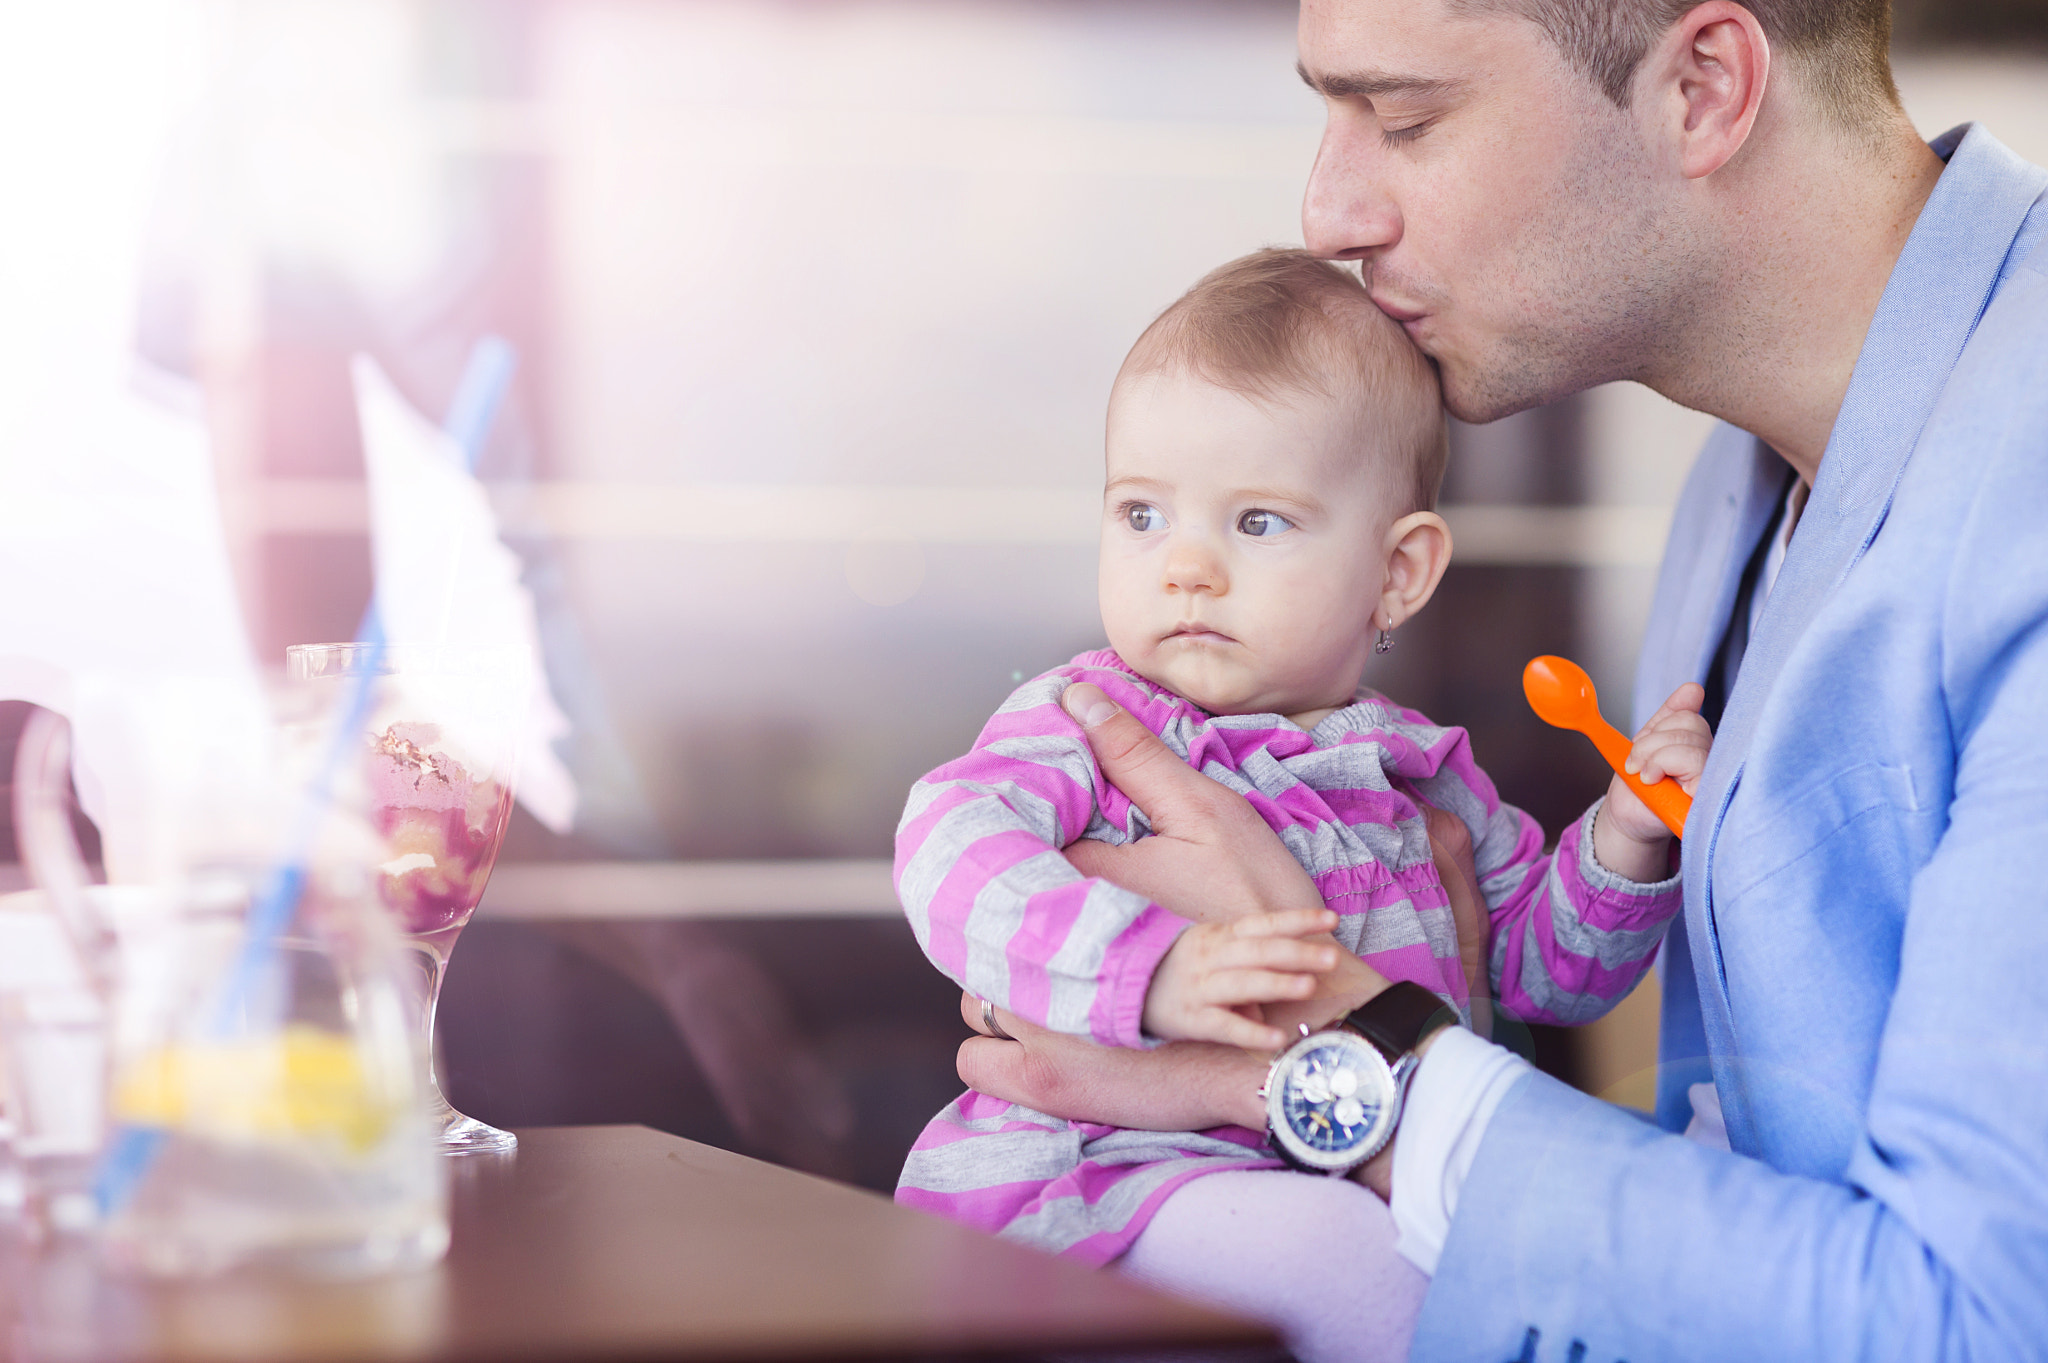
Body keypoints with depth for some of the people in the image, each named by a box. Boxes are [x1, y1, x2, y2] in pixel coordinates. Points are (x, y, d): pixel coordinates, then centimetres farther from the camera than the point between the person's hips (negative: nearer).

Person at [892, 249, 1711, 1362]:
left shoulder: (1421, 777, 16)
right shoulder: (1087, 721, 2)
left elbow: (1546, 972, 23)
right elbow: (953, 848, -18)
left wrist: (1623, 841, 4)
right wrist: (1150, 969, -33)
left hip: (1371, 1174, 5)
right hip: (1119, 1169, -5)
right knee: (1324, 1248, -33)